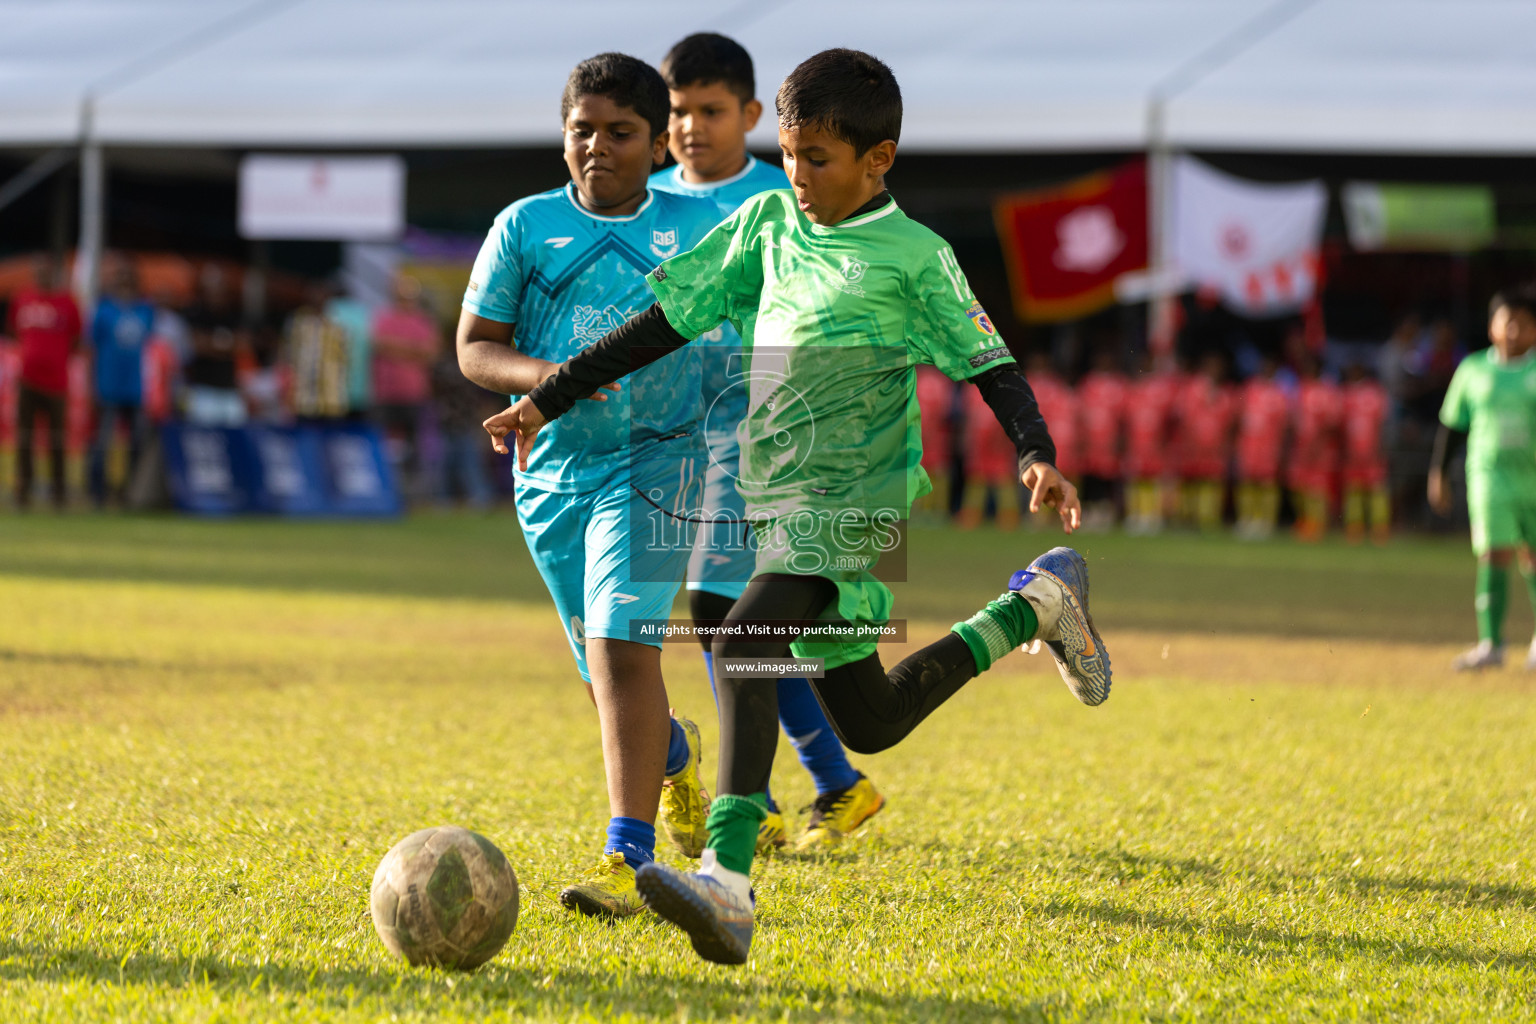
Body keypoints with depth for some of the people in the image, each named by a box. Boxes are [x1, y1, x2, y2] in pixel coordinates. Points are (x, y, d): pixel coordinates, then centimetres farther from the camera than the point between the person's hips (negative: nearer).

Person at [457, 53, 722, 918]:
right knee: (607, 670, 12)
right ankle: (677, 756, 48)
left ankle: (627, 861, -25)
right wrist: (540, 375, -16)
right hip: (552, 473, 3)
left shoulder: (702, 227, 2)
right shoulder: (525, 226, 2)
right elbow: (474, 348, 4)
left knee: (621, 646, -21)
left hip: (655, 461, -3)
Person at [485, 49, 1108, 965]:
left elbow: (992, 366, -7)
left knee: (743, 649, -30)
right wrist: (550, 398, 13)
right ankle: (1033, 606, 39)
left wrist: (1038, 456, -25)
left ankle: (729, 885, -40)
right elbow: (667, 323, 15)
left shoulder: (913, 256, -4)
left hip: (852, 504, -7)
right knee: (867, 723, 14)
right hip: (778, 504, 7)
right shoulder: (769, 222, 12)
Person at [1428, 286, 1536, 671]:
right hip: (1490, 475, 0)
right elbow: (1452, 425, 12)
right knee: (1494, 555, -12)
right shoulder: (1472, 371, 5)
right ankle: (1490, 644, -15)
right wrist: (1438, 474, 10)